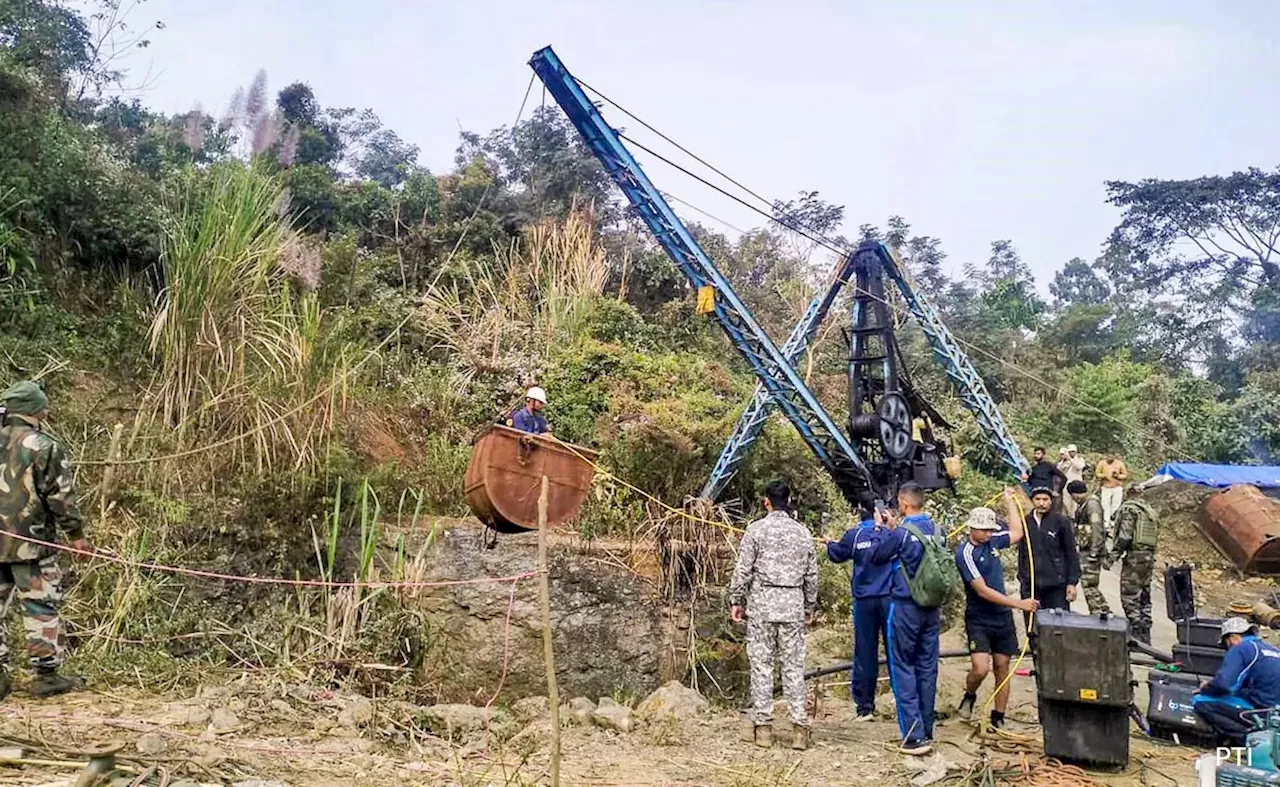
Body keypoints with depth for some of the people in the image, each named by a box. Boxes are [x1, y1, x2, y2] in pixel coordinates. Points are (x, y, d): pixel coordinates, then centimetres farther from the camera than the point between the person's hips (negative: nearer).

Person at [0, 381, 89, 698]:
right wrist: (76, 534, -3)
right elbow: (61, 496, -11)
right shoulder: (43, 446, -11)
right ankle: (46, 675, 8)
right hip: (30, 542, -6)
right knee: (41, 608, 3)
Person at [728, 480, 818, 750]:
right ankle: (800, 727, 7)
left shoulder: (756, 529, -4)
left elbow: (743, 570, -6)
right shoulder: (802, 532, 6)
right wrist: (810, 605, 21)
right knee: (794, 665, 7)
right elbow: (812, 574, 11)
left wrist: (736, 600, 5)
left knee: (761, 663, 4)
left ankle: (763, 726, 7)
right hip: (793, 606, 3)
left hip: (761, 605, -3)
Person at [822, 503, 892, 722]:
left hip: (864, 599, 1)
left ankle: (864, 707, 10)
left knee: (864, 654, 6)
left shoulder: (854, 535, -2)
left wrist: (829, 543, 35)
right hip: (890, 598, 0)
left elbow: (837, 554, 13)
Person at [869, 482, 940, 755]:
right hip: (930, 607, 6)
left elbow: (876, 556, -6)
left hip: (905, 607, -6)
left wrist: (882, 528, 4)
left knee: (903, 668, 0)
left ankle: (914, 736, -3)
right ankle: (926, 731, 21)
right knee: (927, 668, 12)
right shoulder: (934, 530, 1)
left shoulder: (901, 532, -18)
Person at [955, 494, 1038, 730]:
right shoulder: (965, 553, -16)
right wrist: (1018, 603, -24)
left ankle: (998, 719, 21)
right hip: (978, 620, -6)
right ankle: (969, 697, 14)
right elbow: (982, 591, -21)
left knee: (1002, 669, 9)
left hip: (1003, 618, 6)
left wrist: (1009, 502, 23)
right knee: (980, 668, -17)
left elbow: (1017, 533, 24)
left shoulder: (991, 541, 4)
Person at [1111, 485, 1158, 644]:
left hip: (1134, 556, -8)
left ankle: (1137, 632, -9)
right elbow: (1155, 533, 14)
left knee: (1129, 596, -5)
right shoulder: (1150, 511, 17)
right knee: (1144, 597, 14)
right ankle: (1145, 634, 18)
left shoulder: (1128, 509, -7)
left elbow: (1125, 536, -16)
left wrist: (1114, 554, -10)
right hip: (1149, 556, 8)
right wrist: (1149, 556, 19)